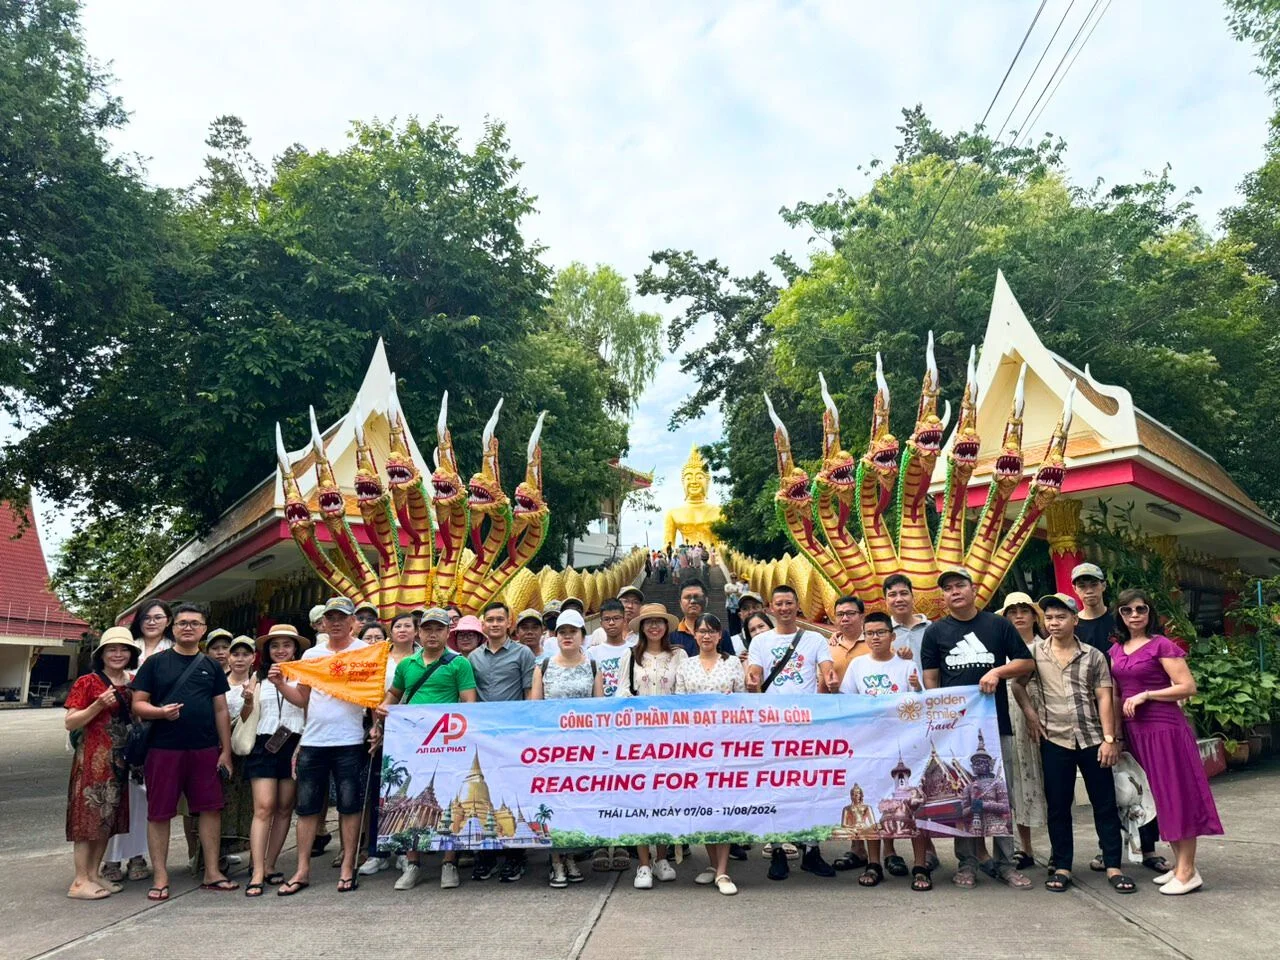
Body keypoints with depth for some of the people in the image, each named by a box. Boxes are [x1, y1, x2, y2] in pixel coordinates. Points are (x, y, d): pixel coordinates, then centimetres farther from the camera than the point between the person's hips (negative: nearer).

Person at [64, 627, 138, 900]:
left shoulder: (133, 683, 10)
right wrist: (98, 705, -21)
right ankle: (80, 881, 3)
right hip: (92, 757, -6)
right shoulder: (87, 683, -6)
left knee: (108, 817, 11)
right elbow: (69, 723, -8)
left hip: (119, 758, 6)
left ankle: (95, 873, 21)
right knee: (89, 815, -3)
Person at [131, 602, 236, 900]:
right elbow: (138, 704, 0)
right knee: (159, 813, 4)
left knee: (210, 809, 5)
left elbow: (221, 710, 10)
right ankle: (160, 877, 17)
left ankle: (212, 872, 15)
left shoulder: (211, 666, 10)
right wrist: (160, 712, -21)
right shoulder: (155, 663, 2)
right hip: (164, 750, -2)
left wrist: (226, 751, 5)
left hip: (205, 750, 2)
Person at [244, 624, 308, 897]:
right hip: (264, 745, 1)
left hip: (293, 746, 0)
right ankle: (257, 873, -7)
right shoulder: (259, 678, 11)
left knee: (284, 809, 5)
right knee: (263, 808, -7)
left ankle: (269, 866, 16)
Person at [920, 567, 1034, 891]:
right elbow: (930, 679, 5)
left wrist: (997, 671, -11)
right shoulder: (935, 631, 6)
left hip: (996, 722, 0)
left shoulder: (998, 625, 6)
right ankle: (967, 863, 15)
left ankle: (1004, 861, 15)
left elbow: (1027, 662, 6)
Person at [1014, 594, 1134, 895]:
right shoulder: (1034, 652, 2)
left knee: (1105, 804, 5)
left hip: (1092, 739, 0)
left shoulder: (1094, 656, 2)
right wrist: (1030, 713, -1)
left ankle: (1113, 867, 16)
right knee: (1058, 807, 6)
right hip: (1054, 740, 0)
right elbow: (1018, 684, 12)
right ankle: (1061, 868, 15)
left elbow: (1104, 698, -1)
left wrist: (1109, 738, -6)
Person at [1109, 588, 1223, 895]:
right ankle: (1178, 865, 22)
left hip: (1164, 728, -7)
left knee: (1176, 795, -2)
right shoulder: (1116, 650, 11)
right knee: (1157, 798, 12)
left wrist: (1145, 695, -16)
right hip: (1135, 731, 7)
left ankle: (1188, 871, 5)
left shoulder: (1162, 645, -8)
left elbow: (1188, 687, -13)